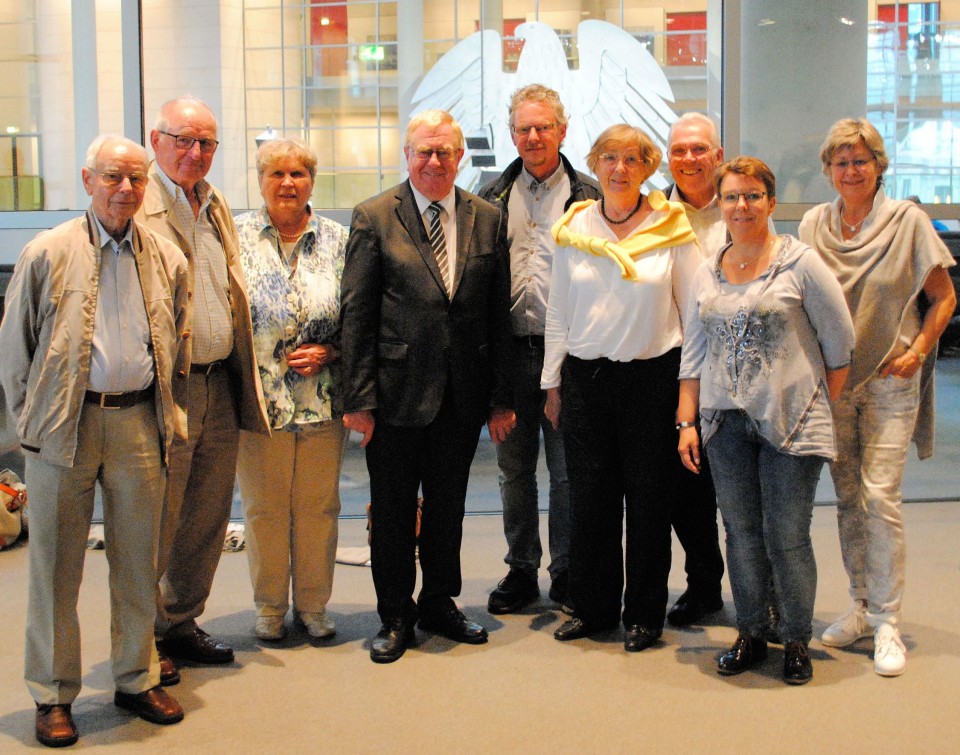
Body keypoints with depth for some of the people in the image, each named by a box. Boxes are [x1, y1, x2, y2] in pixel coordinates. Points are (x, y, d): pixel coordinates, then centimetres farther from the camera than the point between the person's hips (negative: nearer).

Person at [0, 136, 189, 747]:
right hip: (64, 423, -2)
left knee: (138, 562, 10)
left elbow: (179, 350, 16)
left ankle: (138, 679, 26)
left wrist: (168, 416, 10)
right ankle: (53, 696, 18)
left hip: (139, 423, 3)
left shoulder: (167, 259, 8)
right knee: (56, 565, 6)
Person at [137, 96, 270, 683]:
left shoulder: (217, 206, 15)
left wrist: (244, 379, 15)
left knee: (208, 518, 14)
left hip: (220, 388, 7)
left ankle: (181, 624, 30)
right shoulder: (138, 207, -9)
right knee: (157, 522, 3)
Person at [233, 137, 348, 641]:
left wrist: (329, 351, -8)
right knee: (263, 507, 7)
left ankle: (313, 605, 24)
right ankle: (269, 607, 23)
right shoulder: (235, 237, 2)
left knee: (318, 505, 9)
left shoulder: (338, 241, 5)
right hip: (258, 396, -1)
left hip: (323, 399, 1)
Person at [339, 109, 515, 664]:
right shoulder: (374, 217, -3)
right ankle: (395, 616, 24)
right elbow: (357, 314, -5)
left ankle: (441, 603, 32)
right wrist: (359, 397, -10)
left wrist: (502, 397, 4)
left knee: (449, 506, 15)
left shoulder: (488, 220, 5)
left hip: (463, 393, 3)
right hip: (397, 390, -2)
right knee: (393, 509, 8)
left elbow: (499, 314, 6)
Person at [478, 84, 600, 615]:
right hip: (510, 350, 3)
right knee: (514, 468, 11)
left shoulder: (589, 197, 1)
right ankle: (521, 570, 24)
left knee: (567, 471, 5)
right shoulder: (493, 198, 9)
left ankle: (566, 572, 19)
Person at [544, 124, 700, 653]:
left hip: (653, 376, -2)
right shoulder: (574, 228, 7)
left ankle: (644, 614, 19)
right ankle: (593, 608, 22)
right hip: (585, 377, 2)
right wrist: (553, 383, 10)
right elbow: (558, 312, 11)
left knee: (649, 499, 4)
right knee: (589, 499, 6)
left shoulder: (672, 228, 0)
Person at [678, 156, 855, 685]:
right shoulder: (707, 274, 10)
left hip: (789, 421, -4)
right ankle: (750, 636, 21)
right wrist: (687, 422, 8)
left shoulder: (800, 263, -4)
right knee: (741, 532, 8)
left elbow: (840, 341, 0)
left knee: (787, 537, -2)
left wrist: (822, 407, 3)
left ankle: (796, 642, 15)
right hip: (725, 422, 4)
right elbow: (693, 353, 13)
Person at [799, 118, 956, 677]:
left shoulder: (907, 220, -5)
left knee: (881, 495, -9)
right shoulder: (813, 224, 5)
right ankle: (861, 606, 23)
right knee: (848, 496, 9)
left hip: (889, 380, -4)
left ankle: (887, 621, 2)